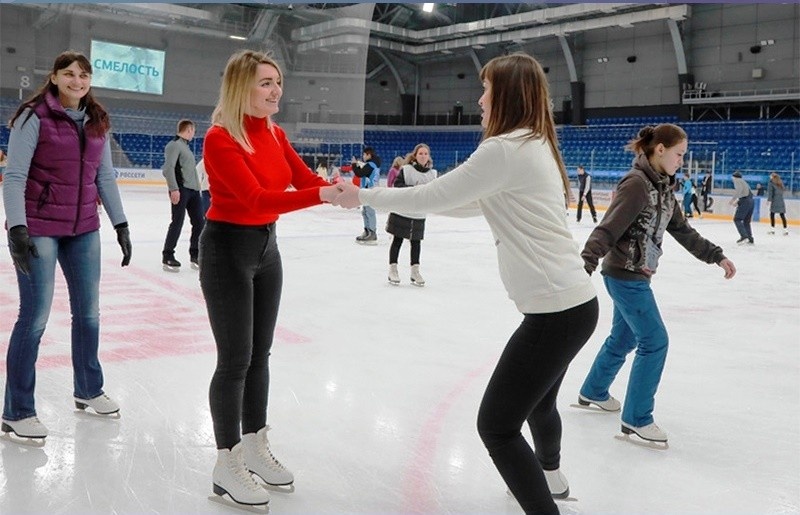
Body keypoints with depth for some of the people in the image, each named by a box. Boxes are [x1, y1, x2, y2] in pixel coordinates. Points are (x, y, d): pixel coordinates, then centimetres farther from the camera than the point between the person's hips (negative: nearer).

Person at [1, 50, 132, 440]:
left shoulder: (97, 122, 8)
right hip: (39, 229, -6)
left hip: (84, 230, 6)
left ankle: (88, 389, 32)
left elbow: (104, 177, 12)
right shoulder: (34, 117, -9)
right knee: (35, 316, -3)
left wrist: (120, 224, 8)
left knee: (88, 311, 13)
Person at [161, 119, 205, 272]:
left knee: (199, 222, 7)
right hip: (181, 189, -9)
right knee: (177, 222, -6)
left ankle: (195, 256, 17)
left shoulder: (186, 146, 21)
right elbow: (168, 168, -16)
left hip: (193, 190, 9)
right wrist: (174, 189, -23)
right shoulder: (174, 145, -7)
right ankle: (167, 256, 3)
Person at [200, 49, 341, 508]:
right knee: (235, 359, -2)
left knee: (260, 353, 15)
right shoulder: (220, 139, -19)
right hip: (228, 249, -8)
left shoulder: (275, 134, 5)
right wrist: (322, 195, -40)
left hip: (267, 247, 8)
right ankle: (227, 465, 14)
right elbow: (256, 198, -30)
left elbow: (306, 180, -4)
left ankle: (256, 447, 31)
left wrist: (343, 192, -24)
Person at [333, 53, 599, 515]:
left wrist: (364, 196, 2)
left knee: (497, 424, -1)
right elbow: (471, 203, 20)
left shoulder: (504, 149, -17)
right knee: (537, 399, 32)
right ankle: (550, 476, 58)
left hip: (557, 309, -10)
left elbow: (431, 198, -12)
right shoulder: (536, 146, 13)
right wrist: (395, 199, 20)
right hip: (573, 301, 10)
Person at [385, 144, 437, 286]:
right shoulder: (406, 169, -9)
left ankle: (415, 271, 19)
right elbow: (397, 185, -14)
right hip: (401, 211, -3)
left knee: (416, 242, 9)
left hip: (419, 215, 4)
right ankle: (393, 269, 16)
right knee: (397, 240, 6)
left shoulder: (432, 173, 4)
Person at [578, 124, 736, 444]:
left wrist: (716, 256, 17)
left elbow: (683, 231, 16)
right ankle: (636, 419, 5)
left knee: (623, 338, 21)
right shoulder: (636, 184, -19)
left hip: (635, 276, 9)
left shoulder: (663, 187, 9)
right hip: (625, 276, -9)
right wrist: (584, 266, -35)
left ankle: (593, 392, 40)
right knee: (654, 341, -6)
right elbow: (607, 230, -26)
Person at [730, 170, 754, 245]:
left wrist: (733, 198, -19)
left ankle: (744, 236, -24)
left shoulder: (737, 180, 3)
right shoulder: (744, 182, 28)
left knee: (737, 219, -9)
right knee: (746, 221, 15)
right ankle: (750, 239, 11)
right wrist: (737, 201, 35)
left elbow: (739, 189, -17)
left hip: (745, 201, -9)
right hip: (751, 201, 9)